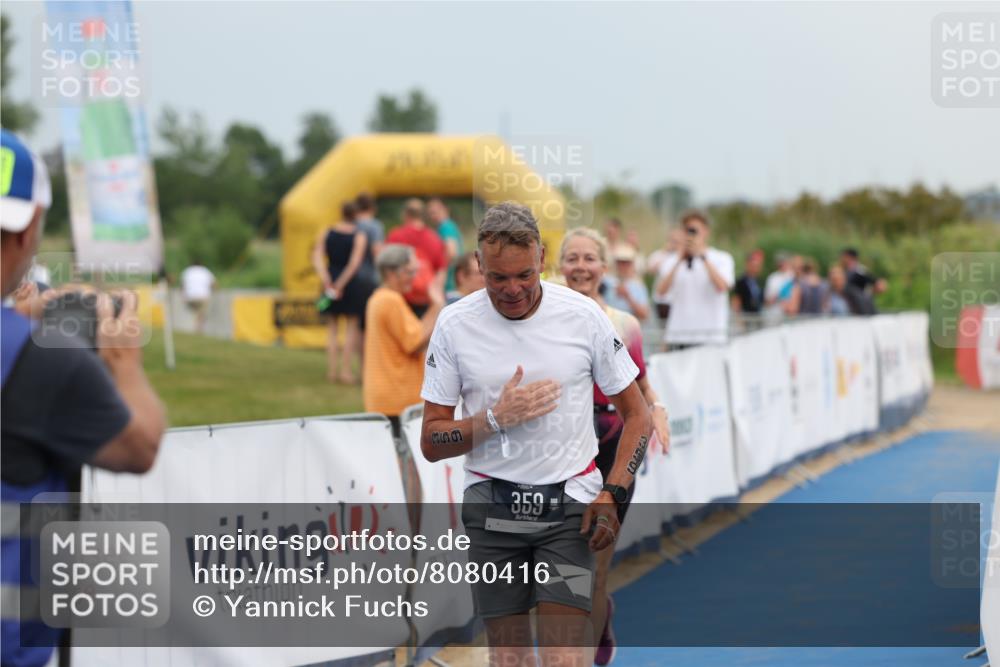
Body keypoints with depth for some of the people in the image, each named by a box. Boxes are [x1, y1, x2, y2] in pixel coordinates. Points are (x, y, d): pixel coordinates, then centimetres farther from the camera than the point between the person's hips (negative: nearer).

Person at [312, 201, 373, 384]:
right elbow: (355, 263, -17)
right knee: (352, 327, 5)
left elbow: (317, 259, -7)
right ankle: (347, 371, 2)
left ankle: (332, 370, 11)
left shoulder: (325, 233, 2)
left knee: (332, 328, 12)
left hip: (331, 281, 3)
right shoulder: (359, 237, -8)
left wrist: (326, 281, -10)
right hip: (352, 283, -3)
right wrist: (341, 284, -13)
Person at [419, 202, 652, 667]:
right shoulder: (453, 325, -3)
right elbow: (431, 442, 0)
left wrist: (613, 494, -8)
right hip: (491, 505, 1)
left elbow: (636, 414, 5)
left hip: (570, 506, -1)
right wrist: (496, 418, -16)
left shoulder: (584, 315, -4)